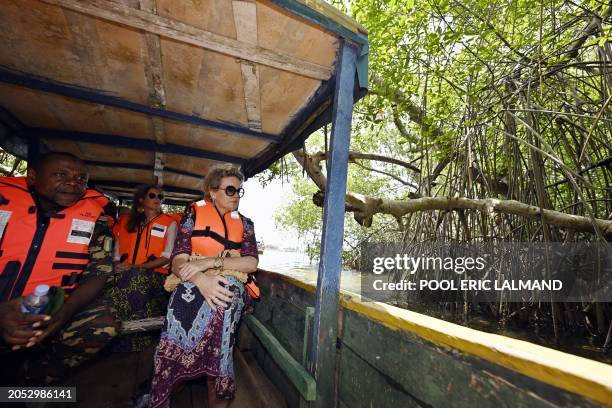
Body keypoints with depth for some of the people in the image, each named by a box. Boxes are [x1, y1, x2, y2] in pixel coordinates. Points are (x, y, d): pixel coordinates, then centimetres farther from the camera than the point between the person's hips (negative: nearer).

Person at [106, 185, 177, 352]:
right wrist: (117, 267, -8)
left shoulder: (169, 223, 9)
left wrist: (135, 267, -12)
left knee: (132, 278, -33)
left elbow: (166, 258, -2)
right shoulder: (127, 222, 22)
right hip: (127, 276, 3)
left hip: (155, 276, -3)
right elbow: (117, 253, 15)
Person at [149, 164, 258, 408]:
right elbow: (178, 262, -5)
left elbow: (251, 263, -4)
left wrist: (210, 262, -16)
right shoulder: (193, 215, 5)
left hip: (229, 285, 0)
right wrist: (201, 280, -26)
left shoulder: (244, 223, 9)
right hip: (193, 284, 0)